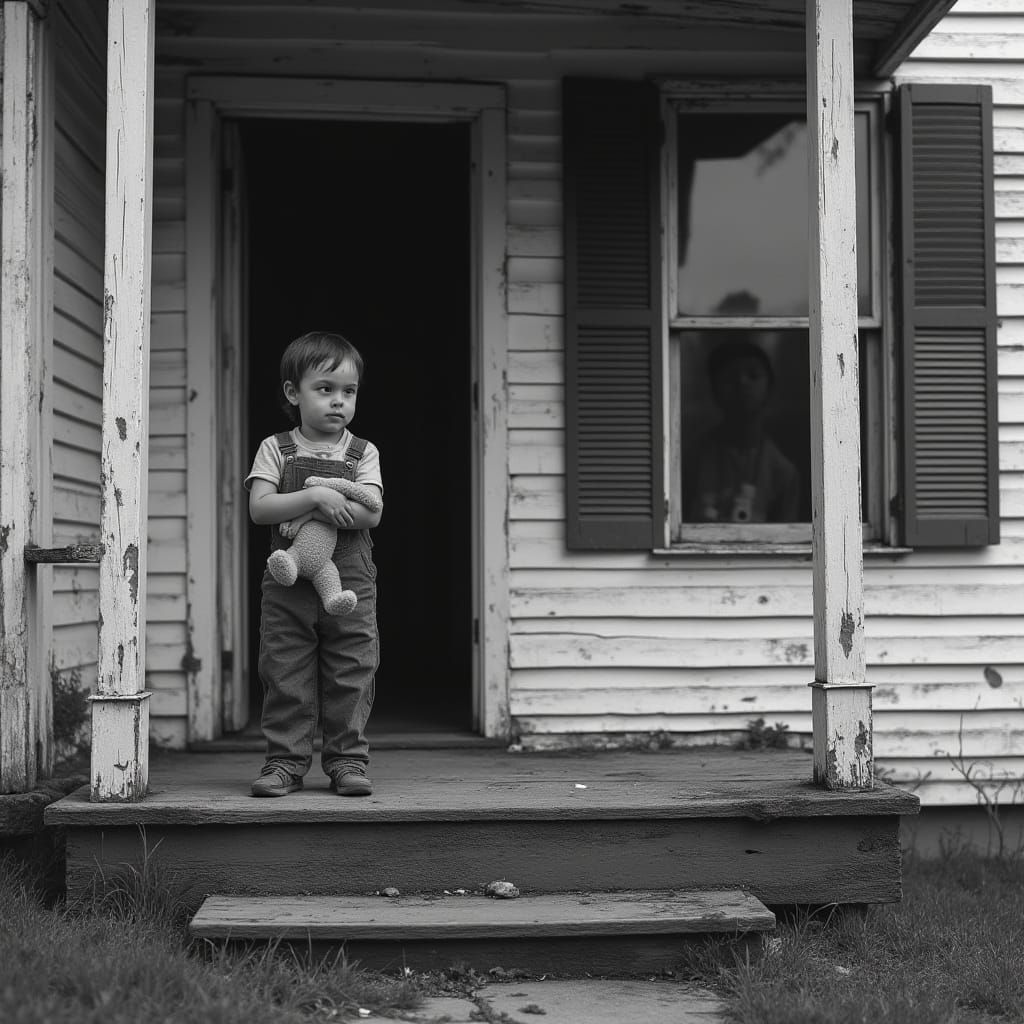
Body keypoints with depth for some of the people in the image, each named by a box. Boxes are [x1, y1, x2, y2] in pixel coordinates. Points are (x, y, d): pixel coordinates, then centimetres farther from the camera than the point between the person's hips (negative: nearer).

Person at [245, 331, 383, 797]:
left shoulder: (363, 453, 7)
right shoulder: (276, 449, 5)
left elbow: (370, 513, -5)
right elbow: (259, 508, -9)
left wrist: (329, 512, -18)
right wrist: (315, 498, -20)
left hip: (349, 585, 1)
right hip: (288, 586, 0)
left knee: (350, 677, 3)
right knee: (285, 676, 1)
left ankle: (348, 759, 13)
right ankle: (285, 760, 10)